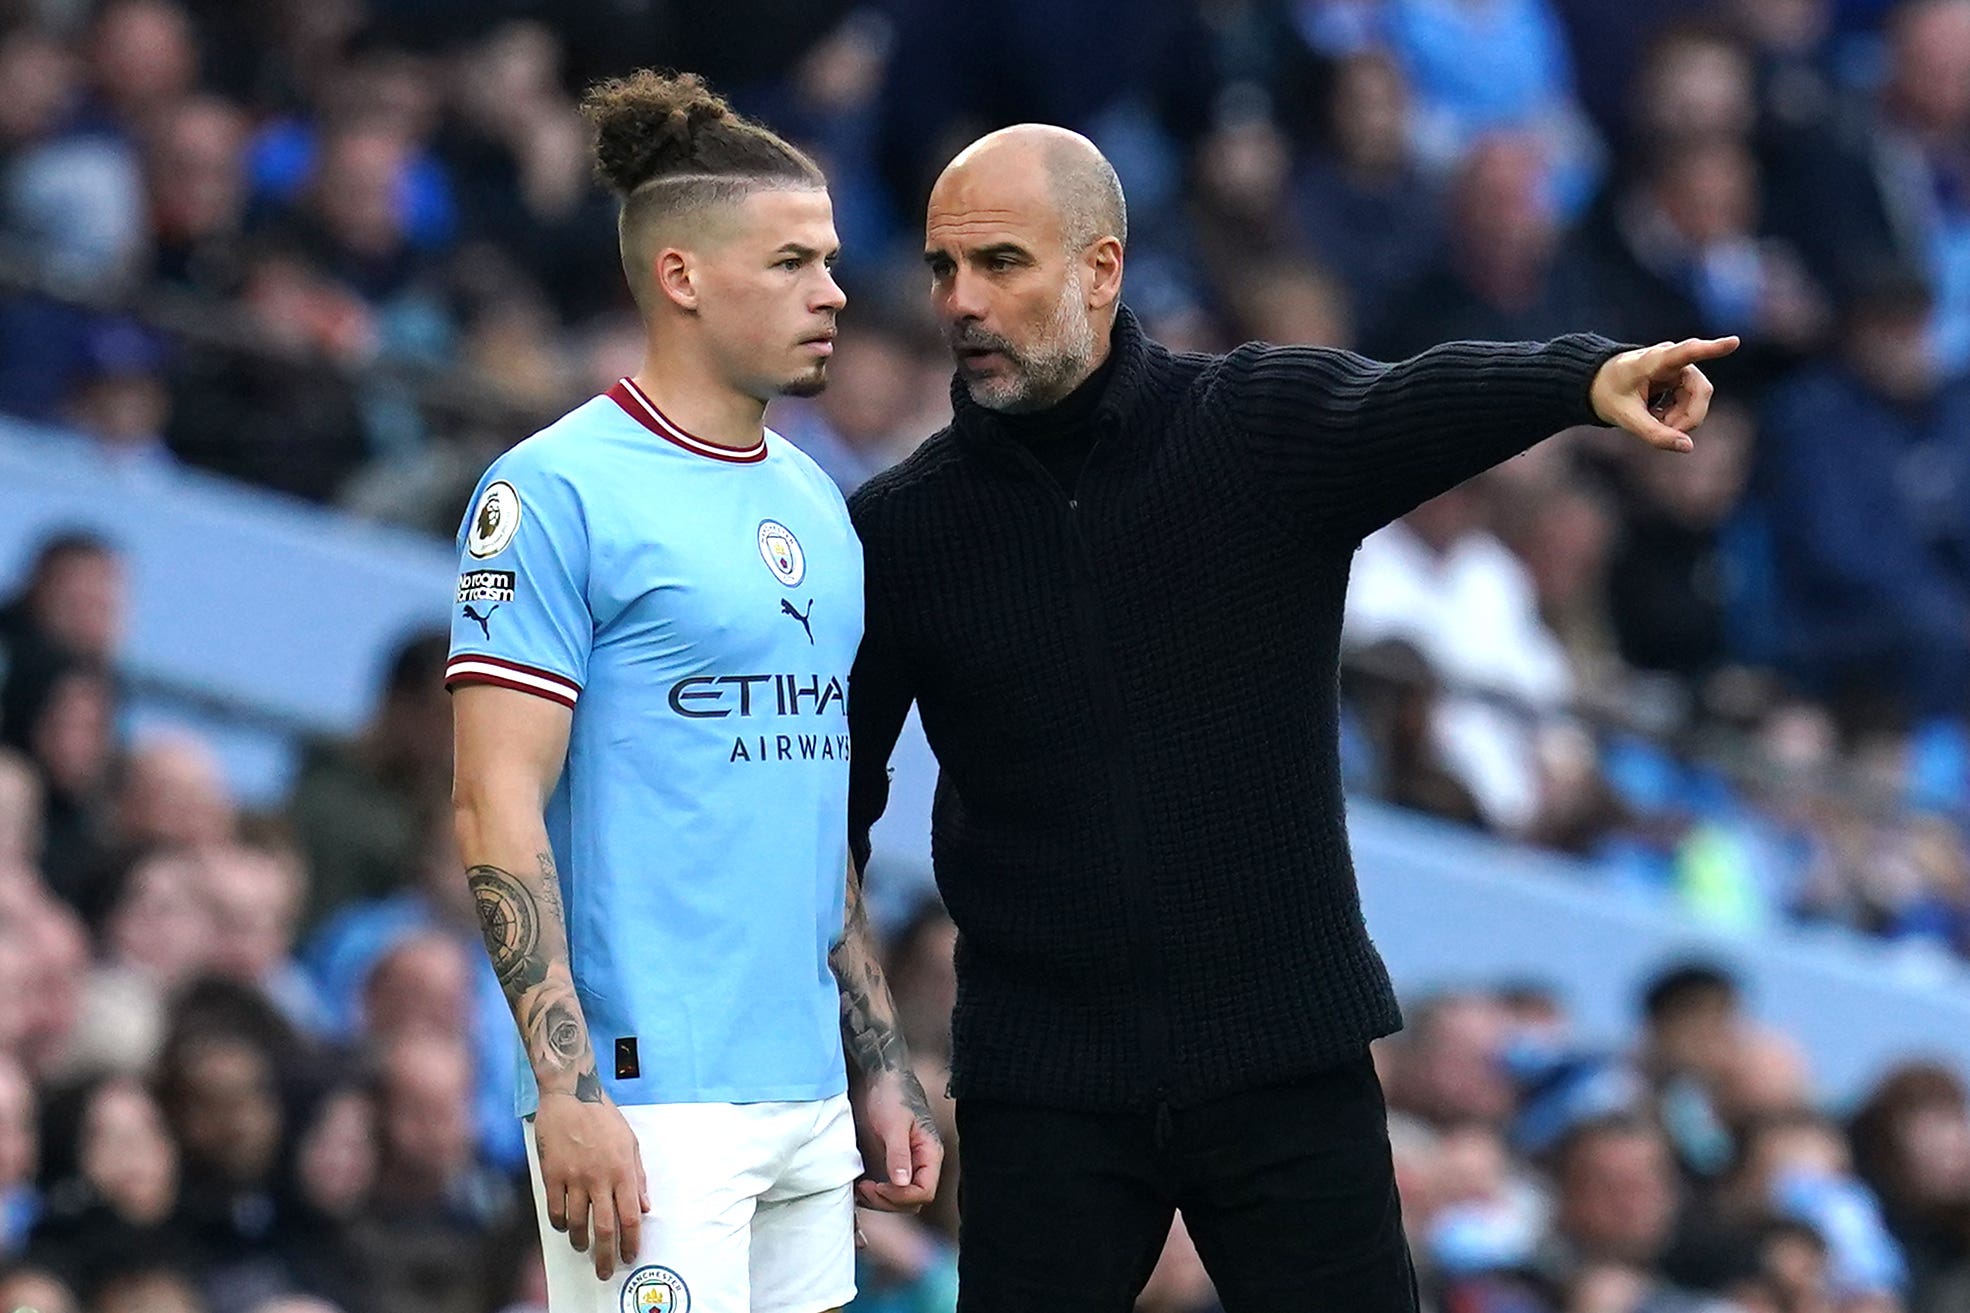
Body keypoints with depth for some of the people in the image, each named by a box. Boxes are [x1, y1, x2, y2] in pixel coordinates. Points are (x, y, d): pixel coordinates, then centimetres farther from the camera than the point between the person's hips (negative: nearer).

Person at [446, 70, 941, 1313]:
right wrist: (567, 1090, -18)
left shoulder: (817, 506, 17)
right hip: (649, 1103, -8)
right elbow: (498, 803, -12)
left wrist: (884, 1072, 19)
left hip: (809, 1103, 8)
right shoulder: (555, 494, -6)